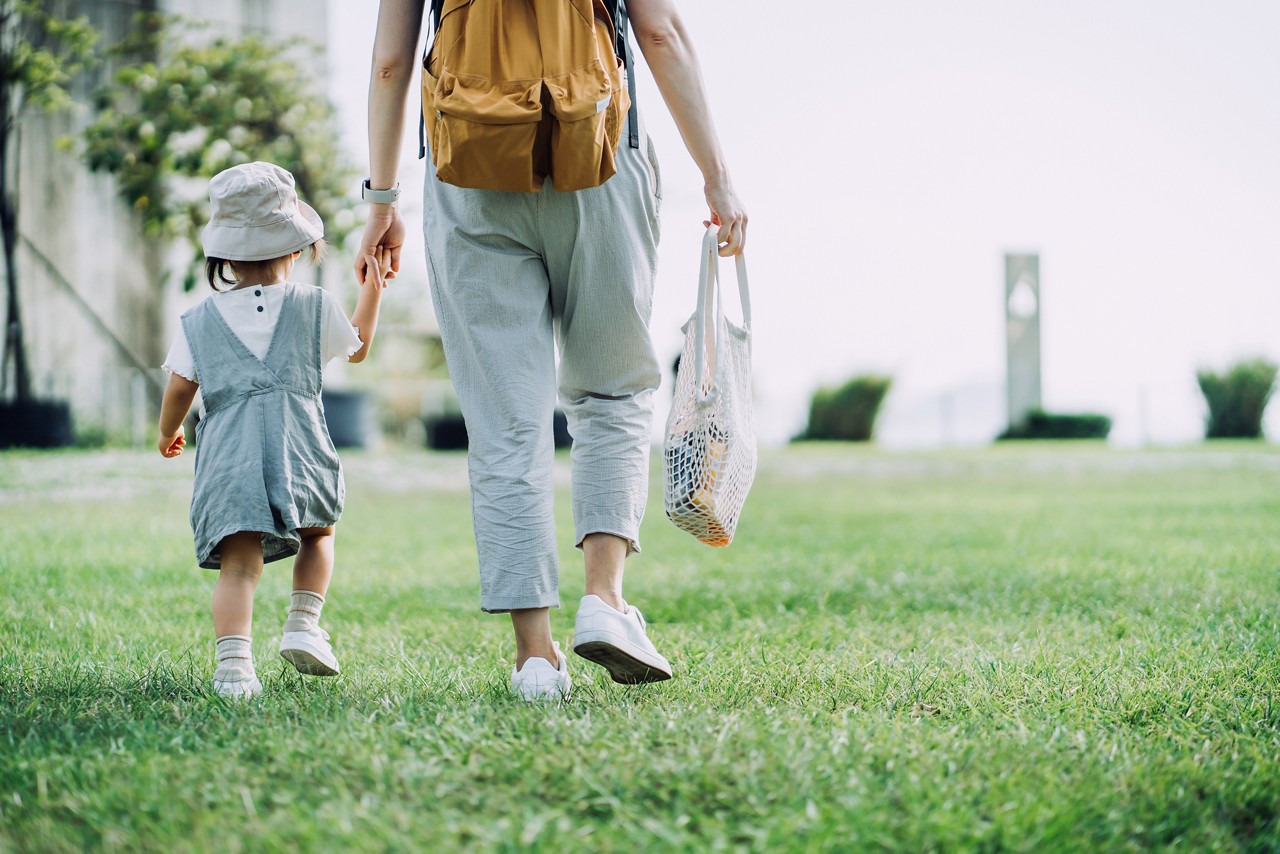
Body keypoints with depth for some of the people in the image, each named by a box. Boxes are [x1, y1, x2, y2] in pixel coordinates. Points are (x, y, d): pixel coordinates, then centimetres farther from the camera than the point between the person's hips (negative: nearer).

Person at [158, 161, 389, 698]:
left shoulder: (201, 320, 11)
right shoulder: (313, 307, 10)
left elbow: (180, 387, 11)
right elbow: (357, 348, 27)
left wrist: (167, 434, 31)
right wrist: (374, 288, 39)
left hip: (226, 455, 0)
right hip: (297, 447, 0)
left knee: (238, 563, -7)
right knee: (318, 532, 26)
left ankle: (233, 661, -24)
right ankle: (303, 623, 12)